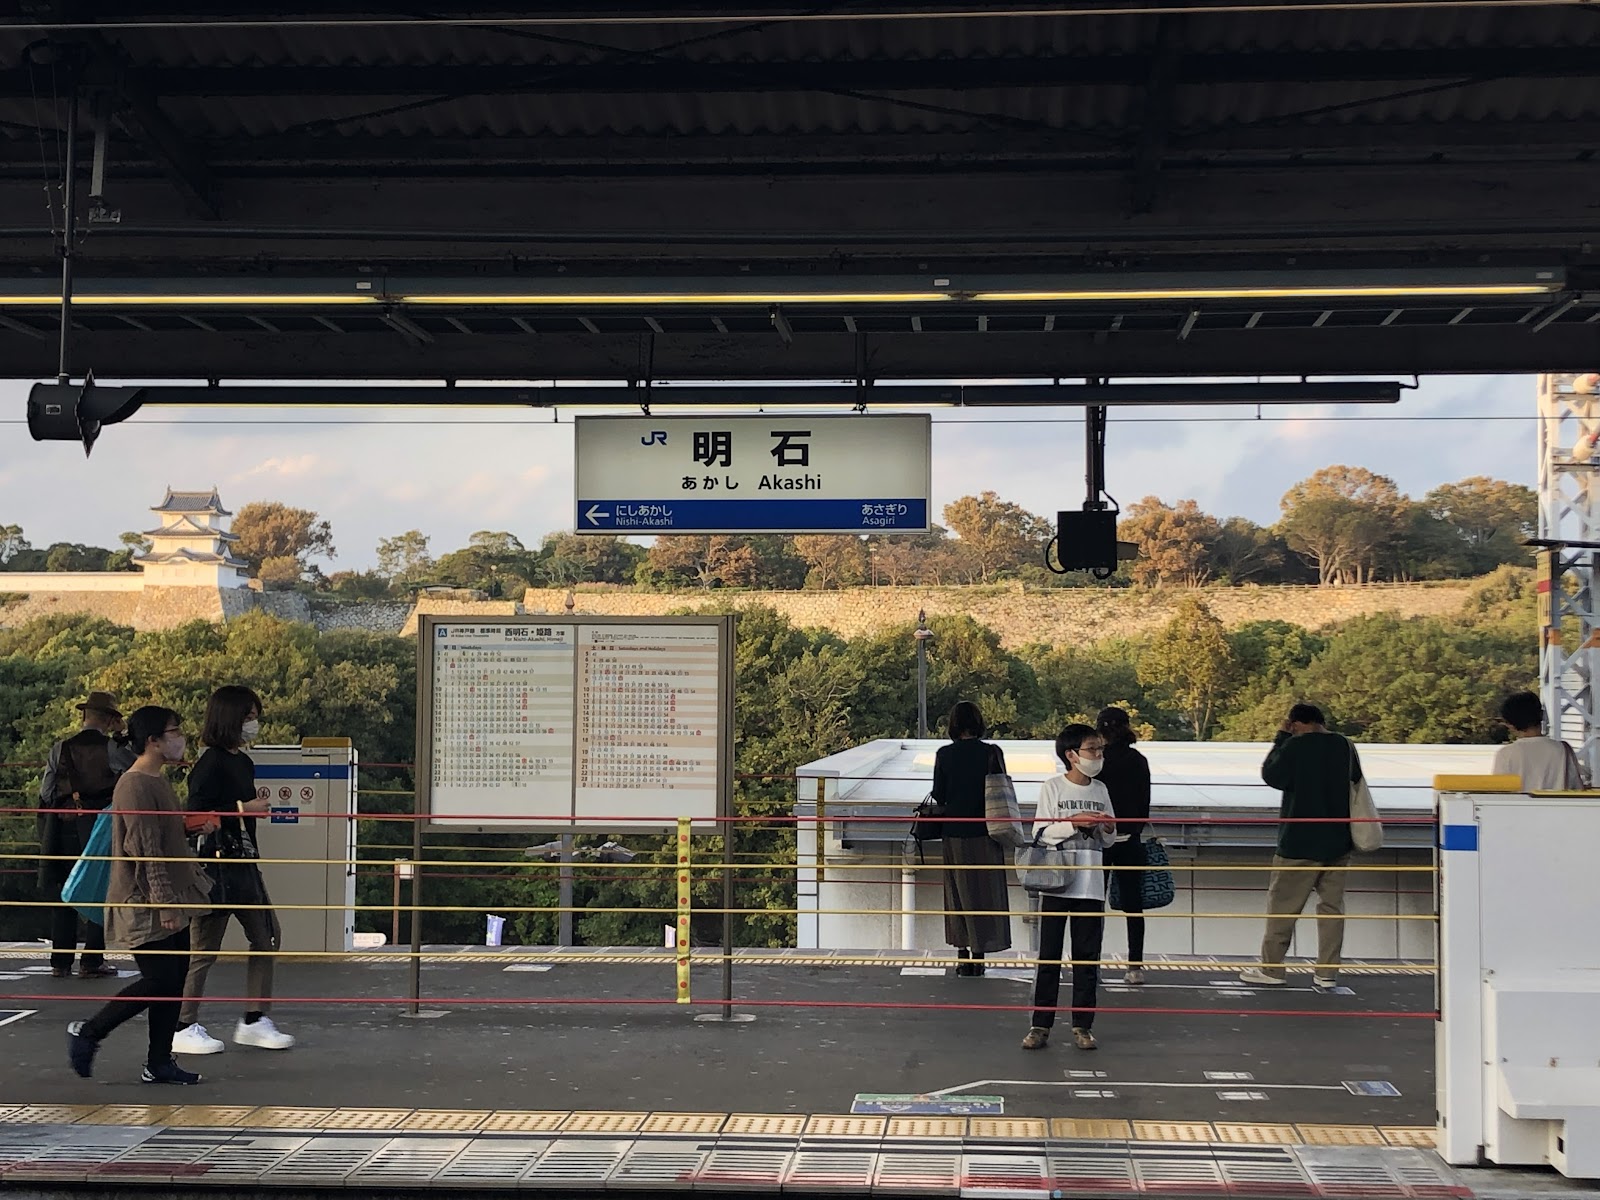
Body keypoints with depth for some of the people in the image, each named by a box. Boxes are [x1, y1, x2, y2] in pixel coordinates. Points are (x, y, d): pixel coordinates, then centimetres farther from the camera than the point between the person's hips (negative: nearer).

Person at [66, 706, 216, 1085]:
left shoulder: (159, 782, 14)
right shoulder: (136, 787, -17)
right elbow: (147, 852, -21)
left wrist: (196, 882, 18)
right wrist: (165, 905, -22)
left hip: (170, 905, 10)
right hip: (145, 909, -9)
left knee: (174, 982, 7)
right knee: (159, 981, -8)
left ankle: (159, 1063, 13)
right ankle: (88, 1032, 7)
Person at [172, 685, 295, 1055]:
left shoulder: (244, 763, 13)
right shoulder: (211, 764, -14)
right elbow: (195, 815, -21)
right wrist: (242, 809, -21)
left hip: (243, 863, 9)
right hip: (215, 863, -9)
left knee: (266, 937, 10)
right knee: (204, 948, -2)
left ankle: (254, 1021, 17)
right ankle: (183, 1028, 8)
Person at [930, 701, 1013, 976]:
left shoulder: (944, 755, -4)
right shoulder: (991, 752, -7)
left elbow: (938, 795, 0)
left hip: (954, 832, 1)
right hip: (984, 832, -1)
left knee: (958, 892, 11)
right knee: (985, 892, 7)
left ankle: (963, 955, 12)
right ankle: (979, 956, 6)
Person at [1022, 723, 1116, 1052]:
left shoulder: (1100, 790, 10)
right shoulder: (1052, 787, -2)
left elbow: (1108, 840, 16)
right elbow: (1040, 833, -8)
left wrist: (1107, 829, -5)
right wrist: (1074, 823, -19)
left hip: (1091, 886, 4)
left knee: (1088, 957, 5)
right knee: (1049, 956, 0)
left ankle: (1082, 1025, 11)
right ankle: (1041, 1025, 5)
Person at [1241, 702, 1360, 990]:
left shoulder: (1296, 745, -14)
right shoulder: (1345, 746, 5)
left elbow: (1272, 775, -6)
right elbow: (1355, 779, 18)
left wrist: (1281, 739, -1)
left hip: (1300, 842, -6)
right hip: (1338, 841, 6)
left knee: (1282, 905, 2)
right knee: (1332, 905, 7)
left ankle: (1271, 968, 5)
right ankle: (1327, 971, 6)